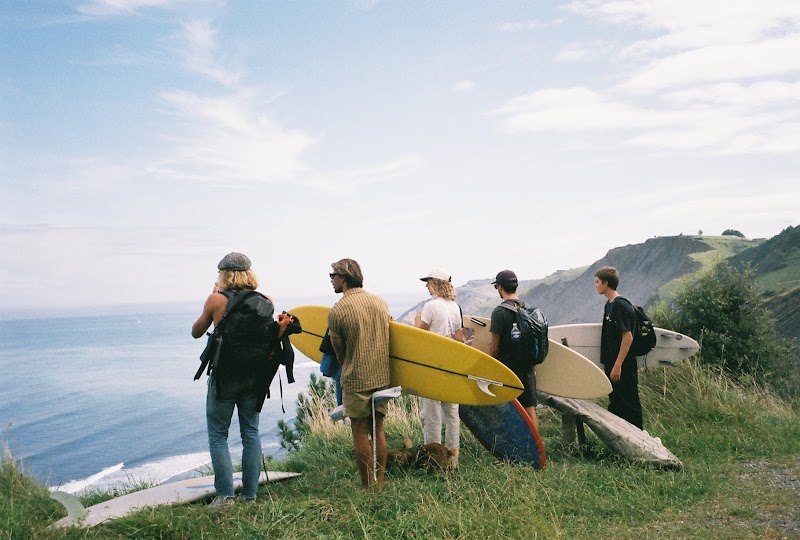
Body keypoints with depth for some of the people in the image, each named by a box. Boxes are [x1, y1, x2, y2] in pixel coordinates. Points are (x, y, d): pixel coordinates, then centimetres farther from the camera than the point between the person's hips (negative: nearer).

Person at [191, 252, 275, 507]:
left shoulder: (217, 300, -10)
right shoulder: (266, 302, 0)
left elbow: (196, 332, 3)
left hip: (224, 378, -4)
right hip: (254, 379, 4)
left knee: (218, 436, 7)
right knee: (251, 433, 12)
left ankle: (225, 495, 2)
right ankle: (250, 495, 15)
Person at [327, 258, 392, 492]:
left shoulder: (337, 311, -11)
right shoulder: (380, 302, 5)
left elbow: (339, 350, -1)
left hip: (356, 379, -5)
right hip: (382, 376, 5)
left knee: (360, 432, 4)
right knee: (378, 430, 13)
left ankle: (368, 488, 10)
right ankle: (379, 485, 19)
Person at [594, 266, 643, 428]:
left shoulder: (621, 305, -16)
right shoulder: (609, 305, 12)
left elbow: (628, 337, -20)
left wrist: (618, 365, -21)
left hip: (624, 368, -10)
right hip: (612, 366, 10)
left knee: (629, 405, 0)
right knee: (615, 404, 17)